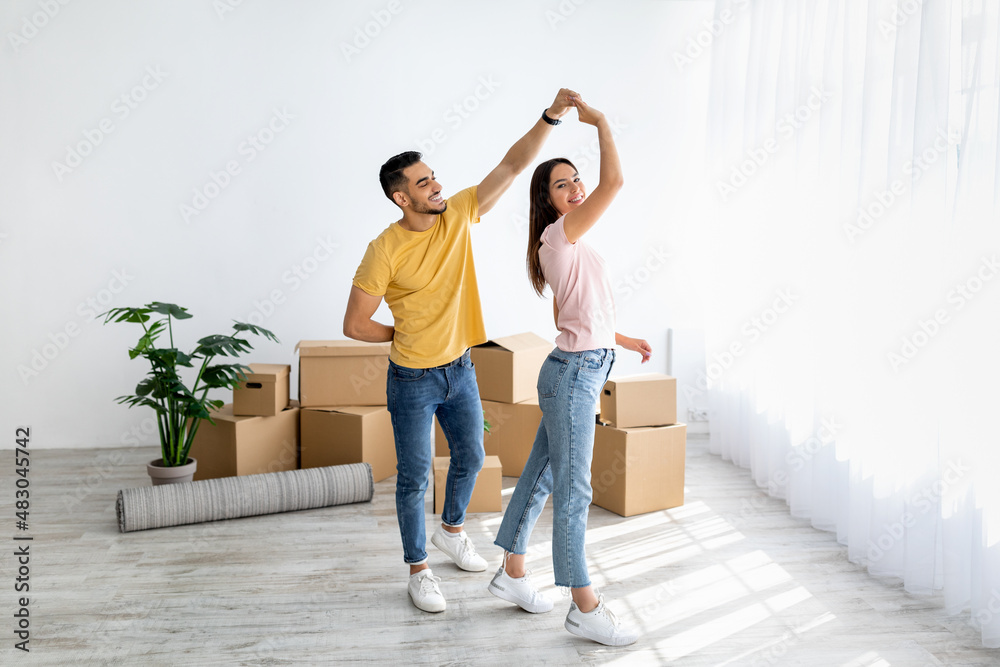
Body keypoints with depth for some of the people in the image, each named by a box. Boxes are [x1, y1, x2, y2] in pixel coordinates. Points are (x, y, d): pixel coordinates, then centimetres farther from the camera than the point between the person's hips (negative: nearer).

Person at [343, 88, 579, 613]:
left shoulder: (459, 214, -7)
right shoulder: (385, 251, -20)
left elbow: (513, 165, -10)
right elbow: (354, 325, -15)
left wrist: (550, 116, -21)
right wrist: (406, 334, -3)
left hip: (460, 370, 6)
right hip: (412, 381, -5)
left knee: (470, 457, 20)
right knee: (415, 476, 6)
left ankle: (451, 531, 47)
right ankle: (418, 569, 24)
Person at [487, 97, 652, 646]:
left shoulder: (569, 245, 15)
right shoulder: (560, 234, -13)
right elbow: (614, 181, -23)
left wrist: (620, 339, 24)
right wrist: (600, 121, -10)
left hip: (580, 370, 10)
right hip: (574, 373, -10)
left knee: (542, 474, 16)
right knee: (572, 489, -2)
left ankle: (511, 572, 29)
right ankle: (585, 608, 7)